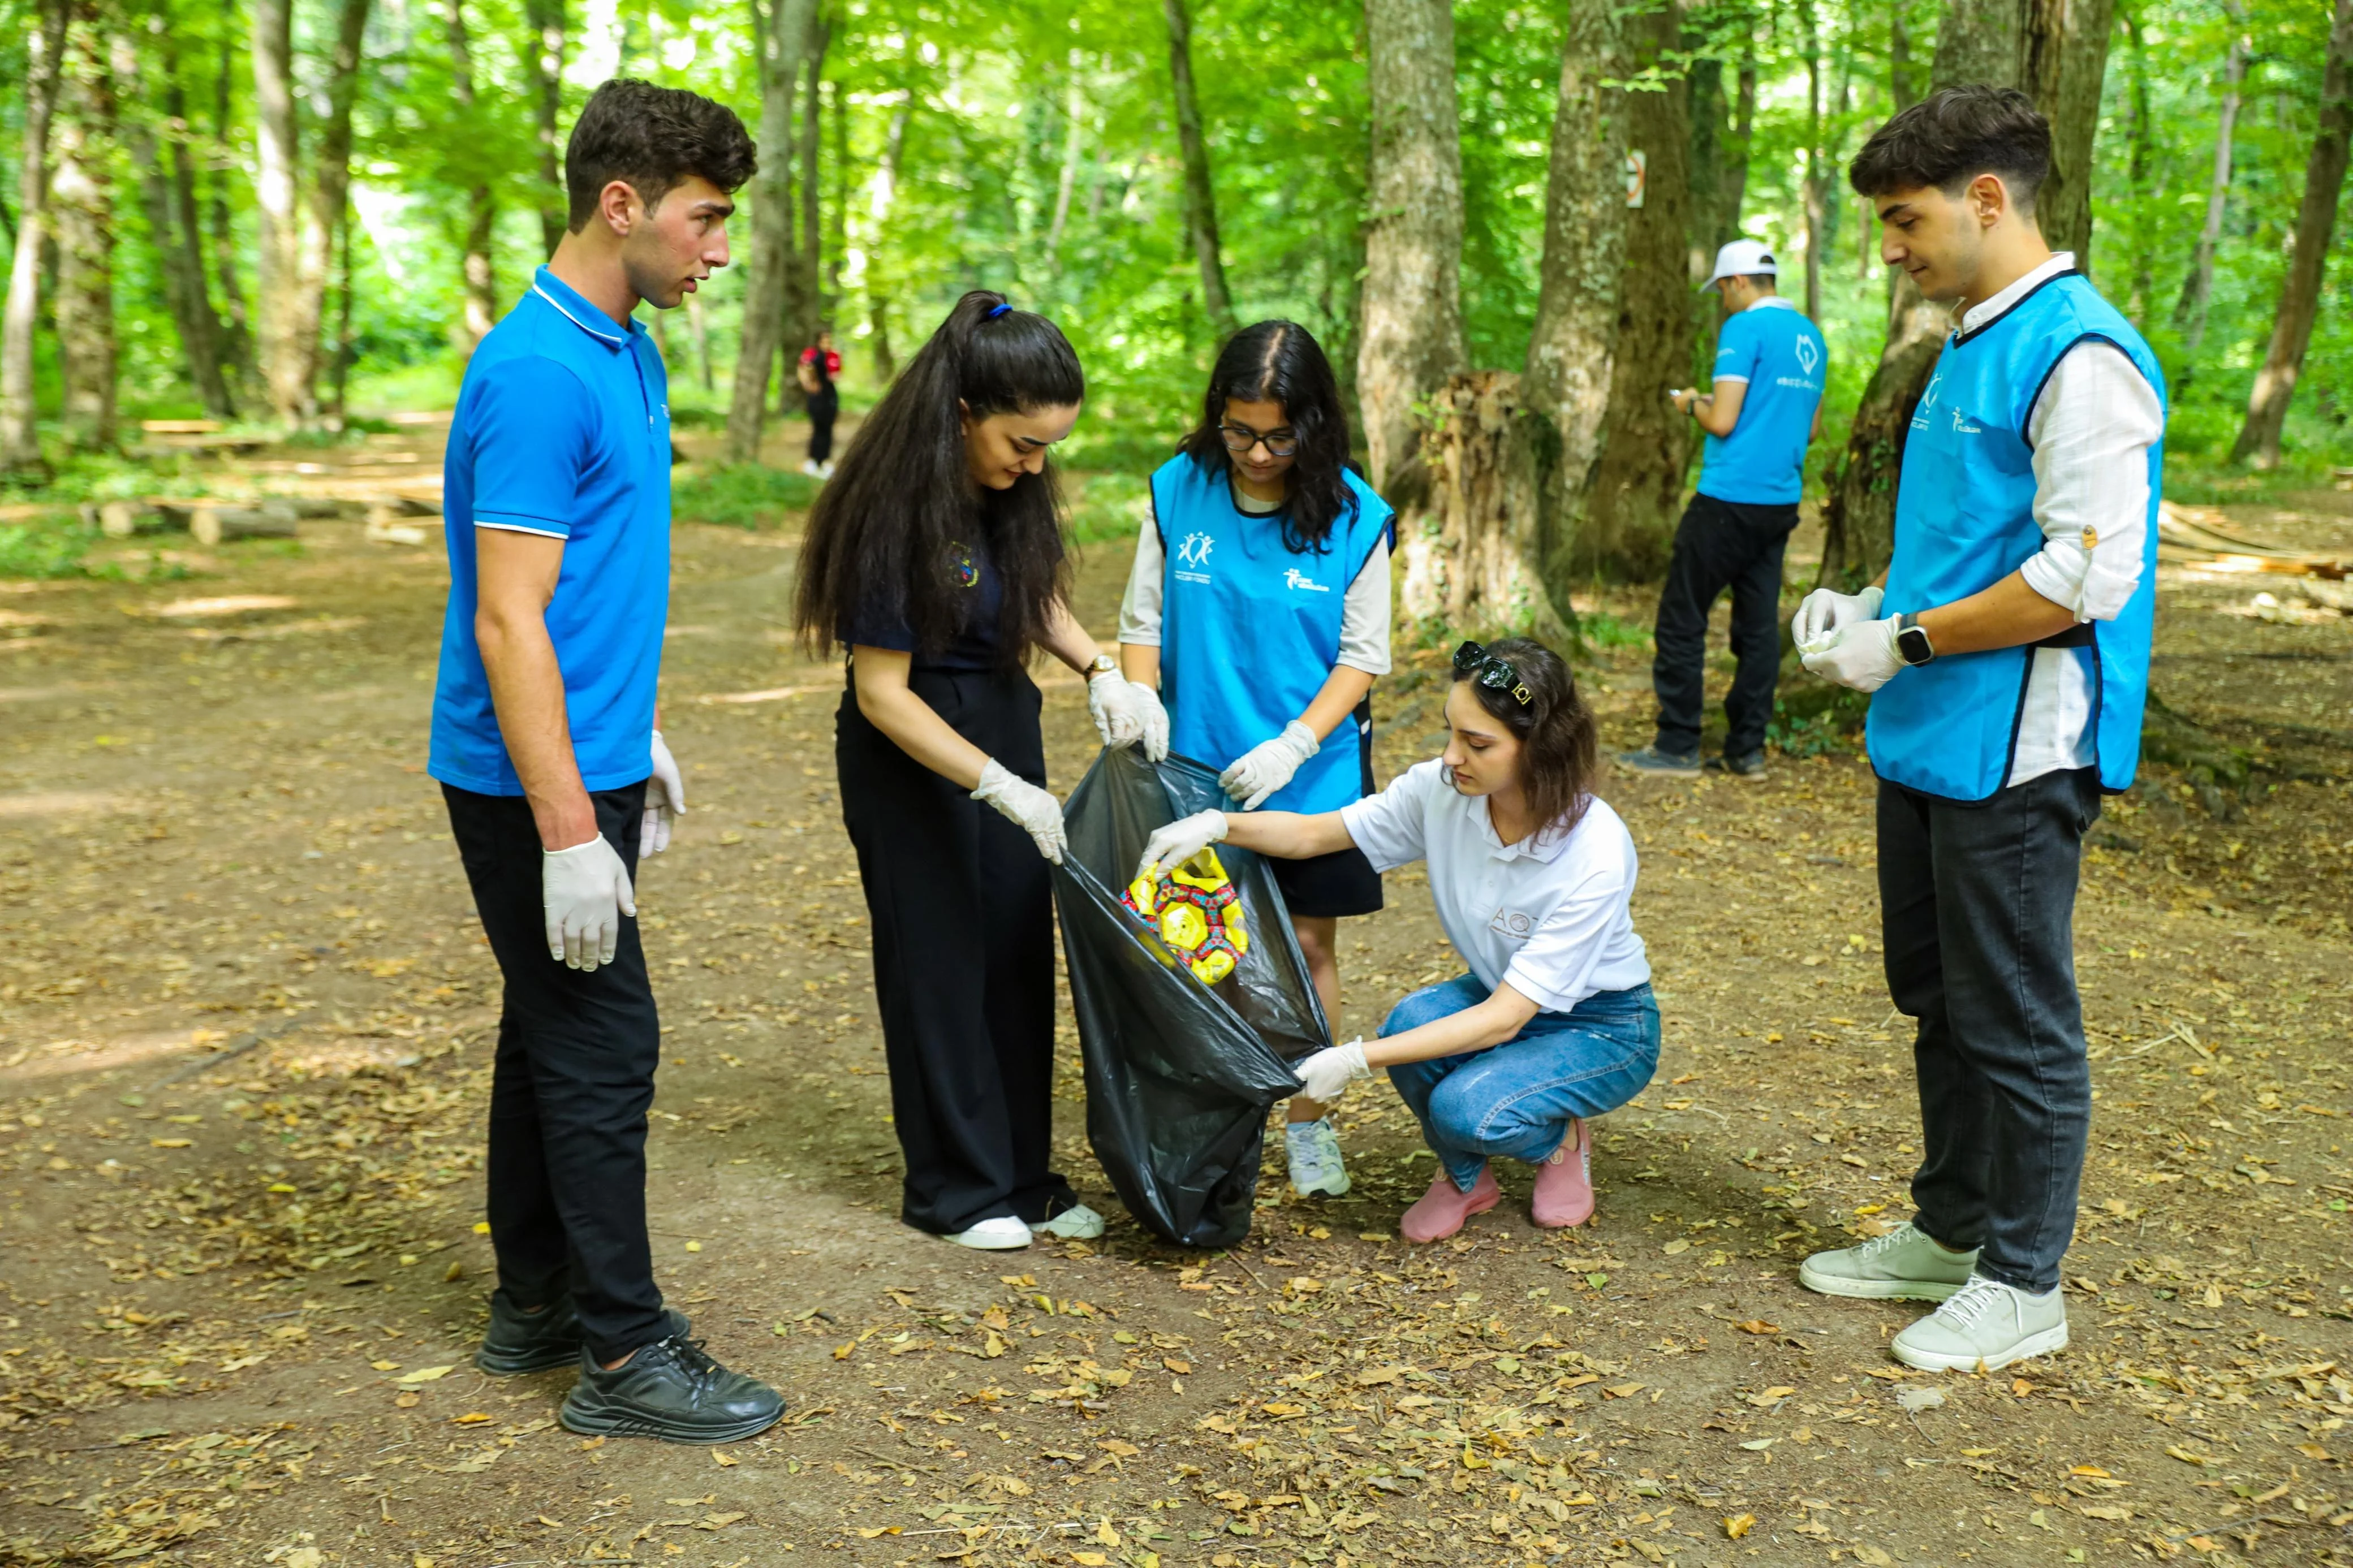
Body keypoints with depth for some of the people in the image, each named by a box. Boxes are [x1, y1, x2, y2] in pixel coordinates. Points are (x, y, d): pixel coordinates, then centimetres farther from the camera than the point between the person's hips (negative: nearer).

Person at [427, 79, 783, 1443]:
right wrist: (569, 834, -23)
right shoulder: (537, 376, -20)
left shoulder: (632, 355, 10)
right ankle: (623, 1355, 10)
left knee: (553, 1036, 16)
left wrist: (644, 739, 20)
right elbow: (508, 624, -23)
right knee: (603, 1048, -2)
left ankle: (537, 1306, 29)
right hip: (533, 781, -9)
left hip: (591, 758, 9)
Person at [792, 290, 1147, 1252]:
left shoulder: (1011, 486, -5)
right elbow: (882, 691, -23)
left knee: (1019, 955, 11)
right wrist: (1006, 790, -27)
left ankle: (1025, 1177, 25)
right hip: (912, 751, -7)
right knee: (939, 963, 5)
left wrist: (1099, 670, -6)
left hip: (1005, 723, 7)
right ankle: (957, 1191, 21)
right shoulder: (898, 509, -25)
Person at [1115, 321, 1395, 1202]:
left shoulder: (1353, 516, -8)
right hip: (1195, 766, 1)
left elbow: (1362, 656, -6)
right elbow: (1143, 618, 4)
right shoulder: (1179, 492, -3)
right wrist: (1143, 699, -14)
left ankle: (1308, 1123, 23)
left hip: (1310, 773, -1)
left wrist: (1293, 745, -18)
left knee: (1307, 945, 8)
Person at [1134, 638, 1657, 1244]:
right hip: (1497, 993, 5)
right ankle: (1466, 1177, 1)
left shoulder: (1595, 857, -33)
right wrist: (1217, 824, -26)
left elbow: (1504, 1019, -33)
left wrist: (1357, 1060, -38)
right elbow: (1314, 834, -6)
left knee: (1468, 1109, -32)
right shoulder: (1441, 790, -18)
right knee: (1413, 1021, -29)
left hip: (1603, 1026, -5)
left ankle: (1561, 1140, 5)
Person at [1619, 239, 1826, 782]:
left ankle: (1677, 747, 2)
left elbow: (1722, 421, -16)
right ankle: (1746, 751, 11)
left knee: (1681, 621, 0)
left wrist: (1693, 404, 4)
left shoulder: (1745, 328, -11)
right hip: (1781, 501, 8)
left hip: (1730, 499, -8)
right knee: (1759, 625, 9)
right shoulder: (1811, 336, 15)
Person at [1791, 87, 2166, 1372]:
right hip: (1929, 741, 10)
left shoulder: (2079, 358, -17)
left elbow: (2085, 576, -23)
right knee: (1939, 1002, 19)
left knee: (2016, 1024, 3)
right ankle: (1951, 1230, 35)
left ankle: (2022, 1284, 19)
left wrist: (1906, 642, -17)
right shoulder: (1972, 347, 13)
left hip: (2015, 750, -10)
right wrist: (1872, 603, 7)